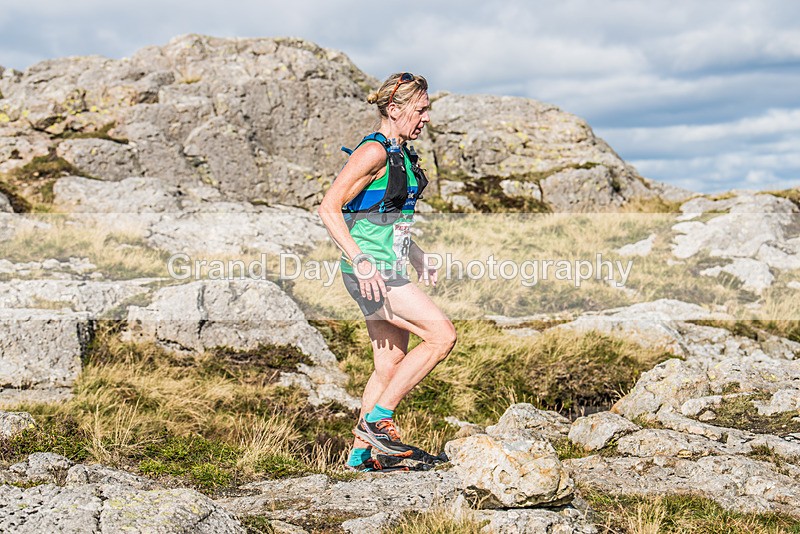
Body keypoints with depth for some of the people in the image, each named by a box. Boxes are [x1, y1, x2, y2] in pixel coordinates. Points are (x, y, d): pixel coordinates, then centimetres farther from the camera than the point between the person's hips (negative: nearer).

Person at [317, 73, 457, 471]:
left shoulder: (400, 154, 15)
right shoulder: (373, 152, -14)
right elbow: (329, 208, -18)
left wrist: (418, 258, 23)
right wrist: (360, 263, -24)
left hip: (390, 269, 10)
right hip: (372, 271, -9)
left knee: (391, 366, 10)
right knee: (442, 335, -13)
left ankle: (360, 453, 17)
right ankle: (377, 419, -7)